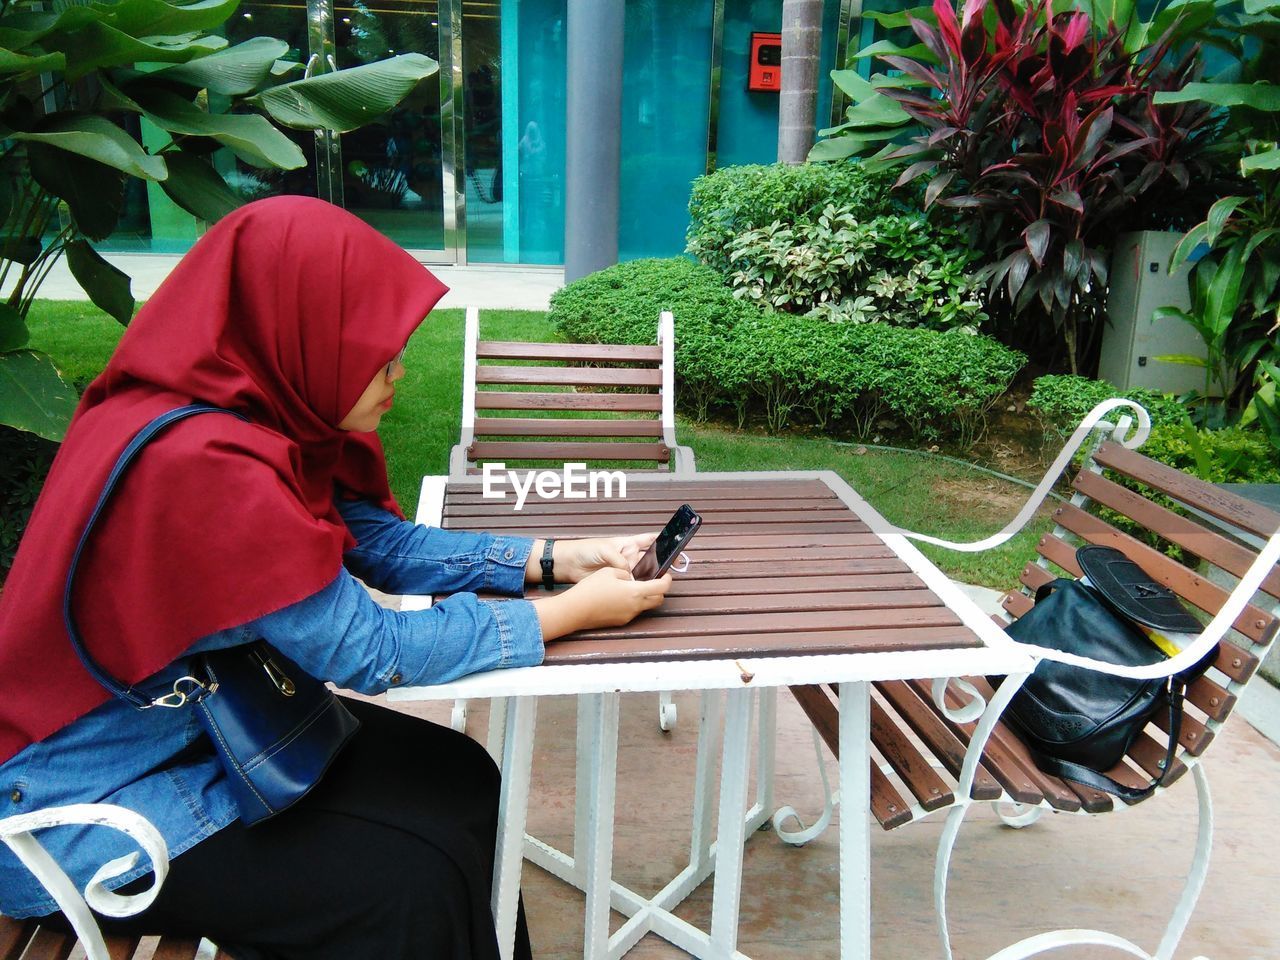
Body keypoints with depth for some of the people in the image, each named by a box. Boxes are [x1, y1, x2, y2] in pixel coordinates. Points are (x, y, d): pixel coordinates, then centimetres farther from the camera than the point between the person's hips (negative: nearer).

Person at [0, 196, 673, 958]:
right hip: (84, 808, -8)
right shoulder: (203, 462, -32)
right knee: (412, 879, -11)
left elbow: (384, 542, 1)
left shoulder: (258, 412, -7)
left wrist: (554, 559, -7)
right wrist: (575, 611, -19)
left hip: (198, 724, 8)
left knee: (460, 783, 2)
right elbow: (372, 654, -27)